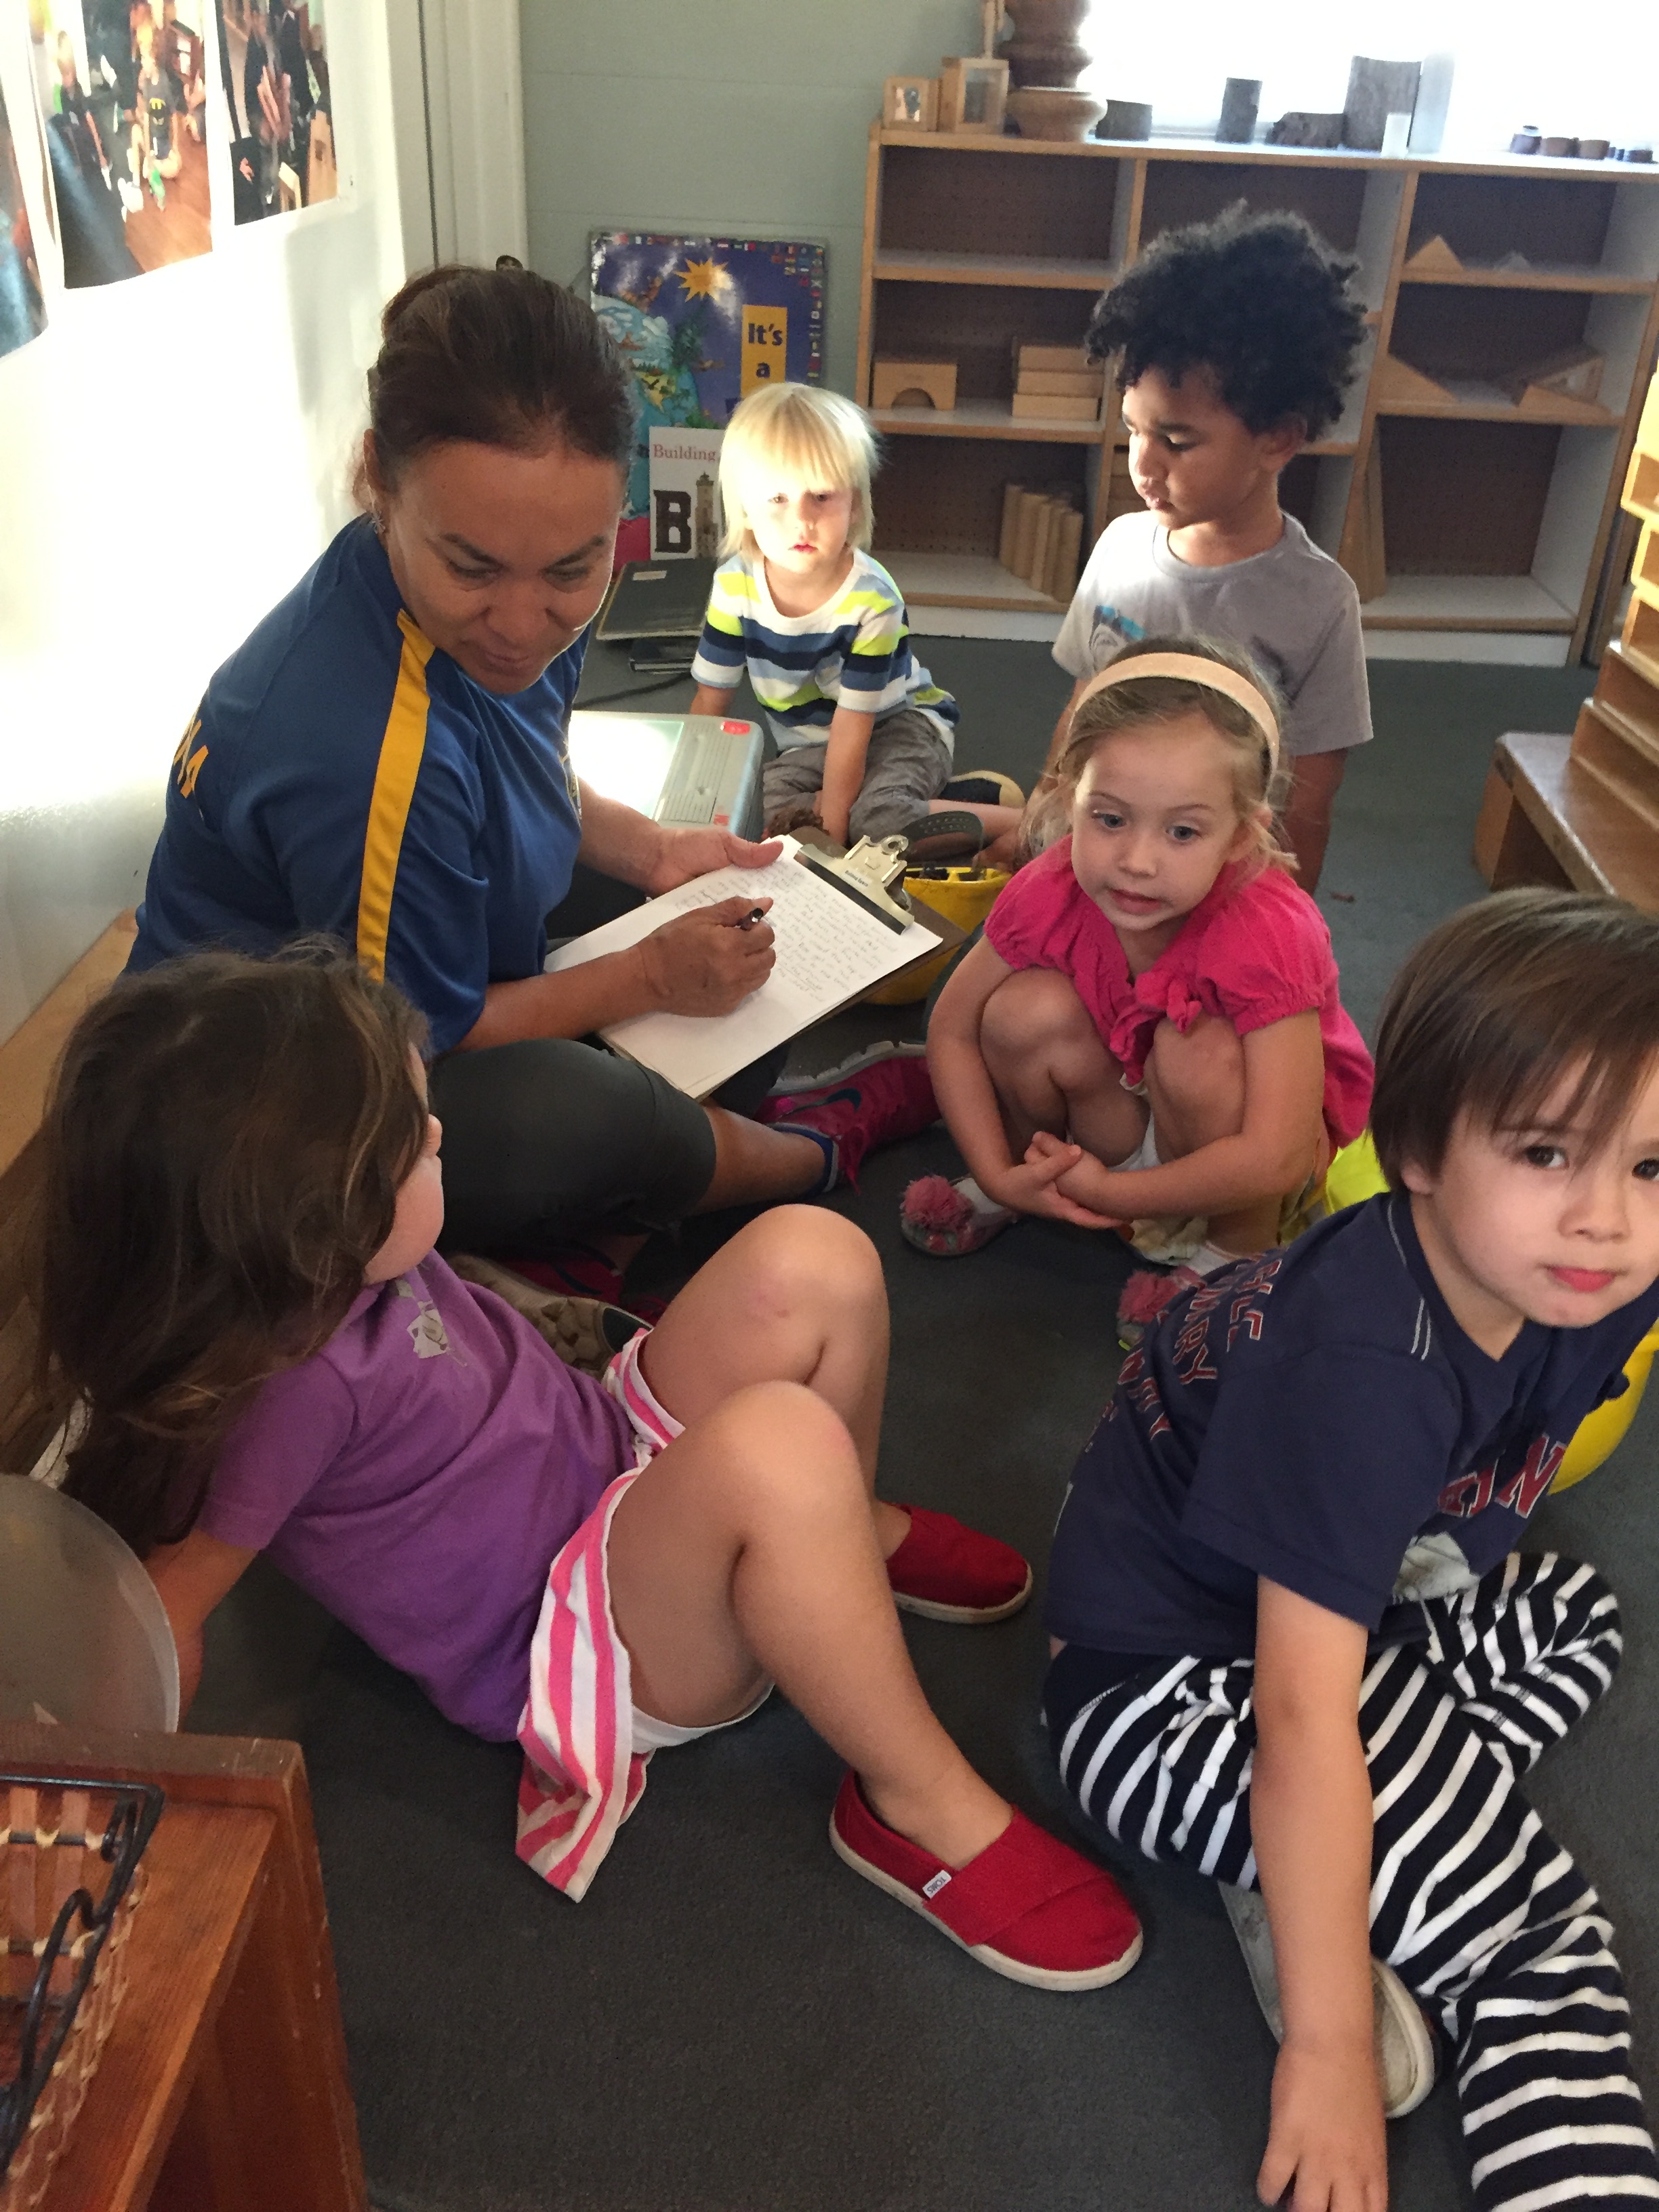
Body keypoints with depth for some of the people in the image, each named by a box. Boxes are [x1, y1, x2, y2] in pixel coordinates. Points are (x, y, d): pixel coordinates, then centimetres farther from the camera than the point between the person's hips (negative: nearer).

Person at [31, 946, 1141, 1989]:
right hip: (569, 1646, -8)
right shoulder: (289, 1388, -29)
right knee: (779, 1441, -39)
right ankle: (921, 1807, -19)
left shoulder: (334, 1262, -8)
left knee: (812, 1261, -14)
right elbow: (164, 1616, -21)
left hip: (622, 1454, 9)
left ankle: (857, 1537, 14)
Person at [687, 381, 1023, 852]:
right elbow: (711, 698, -4)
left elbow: (852, 725, -24)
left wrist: (833, 820, -23)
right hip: (807, 740, 5)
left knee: (877, 816, -35)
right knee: (773, 802, -26)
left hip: (899, 721, -5)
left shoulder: (871, 599, -26)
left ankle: (1024, 823, -15)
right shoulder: (734, 584, -15)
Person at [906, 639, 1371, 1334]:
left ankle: (1239, 1257, -9)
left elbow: (1276, 1161, -39)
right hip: (1127, 1114, 3)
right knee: (1026, 1011, -23)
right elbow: (953, 1026, -9)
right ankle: (1026, 1173, 7)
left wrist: (1107, 1192, -30)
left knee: (1199, 1049, -34)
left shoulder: (1267, 936, -35)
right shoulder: (1051, 891, -22)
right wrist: (1000, 1172, -18)